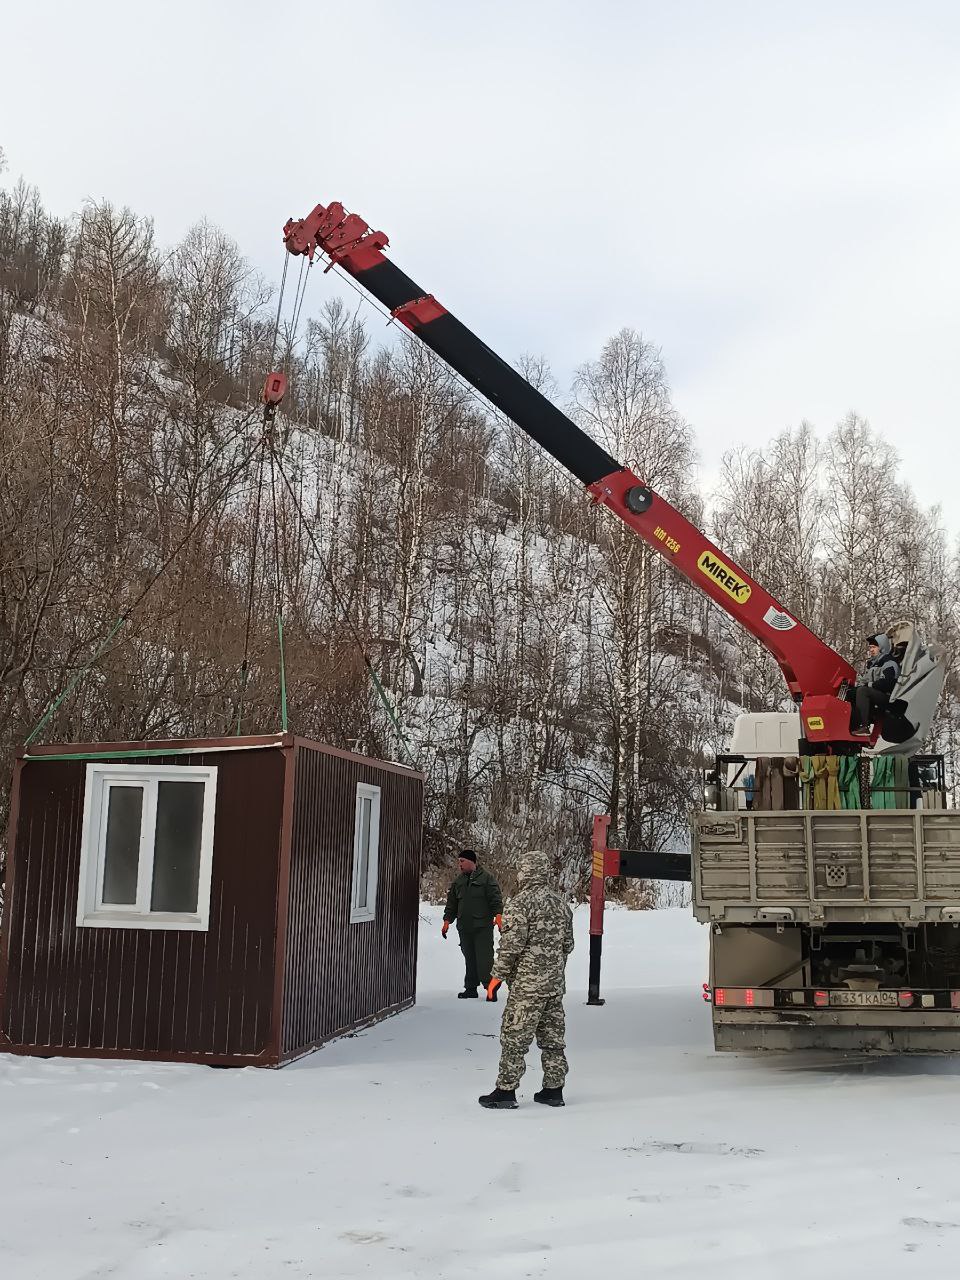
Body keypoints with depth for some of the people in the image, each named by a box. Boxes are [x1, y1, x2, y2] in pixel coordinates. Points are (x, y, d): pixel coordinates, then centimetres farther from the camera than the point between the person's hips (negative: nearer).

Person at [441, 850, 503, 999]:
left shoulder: (486, 878, 1)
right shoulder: (458, 882, 17)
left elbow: (496, 897, -6)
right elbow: (451, 903, 20)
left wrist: (498, 914, -18)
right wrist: (447, 920, 11)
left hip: (483, 926, -5)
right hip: (464, 927, 5)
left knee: (484, 957, -10)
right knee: (469, 959, 8)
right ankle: (470, 989, 14)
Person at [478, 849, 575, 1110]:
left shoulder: (521, 903, -13)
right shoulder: (561, 903, 11)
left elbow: (512, 944, -17)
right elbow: (568, 944, 17)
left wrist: (497, 975, -8)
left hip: (527, 984, -7)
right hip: (555, 984, 7)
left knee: (514, 1037, -1)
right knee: (552, 1037, 13)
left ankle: (506, 1090, 2)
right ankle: (554, 1089, 18)